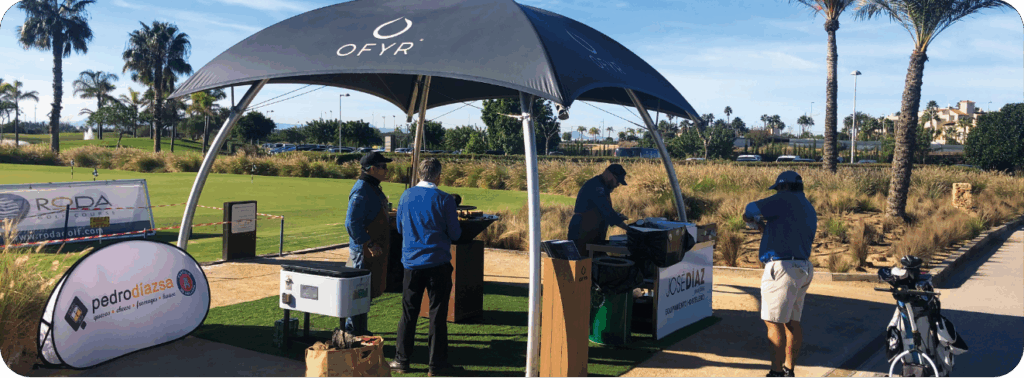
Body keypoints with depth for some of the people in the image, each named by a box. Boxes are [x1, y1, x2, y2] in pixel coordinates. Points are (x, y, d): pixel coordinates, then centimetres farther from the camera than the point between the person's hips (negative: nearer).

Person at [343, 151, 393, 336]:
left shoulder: (373, 188, 14)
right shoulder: (361, 191, -19)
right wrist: (369, 244, -23)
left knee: (367, 291, 17)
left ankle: (356, 329, 27)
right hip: (364, 250, -10)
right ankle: (355, 331, 6)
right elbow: (352, 222, -24)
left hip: (375, 249, 10)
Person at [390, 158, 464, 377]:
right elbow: (455, 234, -6)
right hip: (438, 263, -4)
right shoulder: (444, 200, -11)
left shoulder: (406, 196, 2)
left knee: (408, 313, 11)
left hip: (411, 262, 4)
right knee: (437, 313, 3)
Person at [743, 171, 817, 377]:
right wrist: (762, 227, 26)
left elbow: (752, 208, -9)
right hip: (802, 268, 10)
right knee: (792, 322, 13)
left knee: (773, 322, -5)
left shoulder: (786, 200, -7)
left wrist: (751, 216, 13)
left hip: (783, 267, -10)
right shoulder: (808, 209, 21)